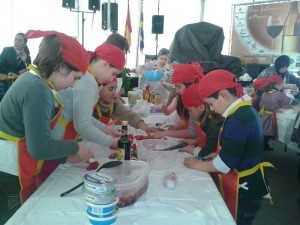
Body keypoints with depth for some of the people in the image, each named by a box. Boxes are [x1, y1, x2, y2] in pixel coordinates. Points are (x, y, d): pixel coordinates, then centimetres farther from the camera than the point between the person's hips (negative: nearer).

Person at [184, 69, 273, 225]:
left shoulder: (238, 120, -27)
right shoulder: (245, 111, 4)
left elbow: (225, 163, -25)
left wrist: (199, 165, -10)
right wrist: (219, 155, 5)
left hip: (242, 191, -9)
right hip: (246, 185, 9)